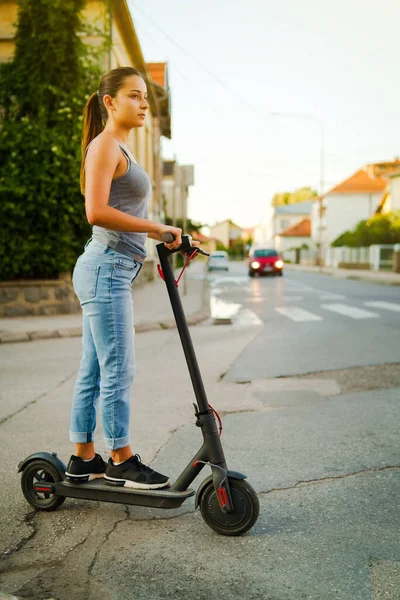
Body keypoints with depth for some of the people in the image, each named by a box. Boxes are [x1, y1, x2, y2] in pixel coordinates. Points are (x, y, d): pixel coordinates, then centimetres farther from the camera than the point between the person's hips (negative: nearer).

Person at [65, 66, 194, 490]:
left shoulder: (120, 149, 22)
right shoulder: (104, 144, -7)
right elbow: (96, 212, -20)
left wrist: (163, 234, 15)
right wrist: (157, 227, -18)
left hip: (112, 271, 10)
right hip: (106, 268, -10)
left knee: (93, 371, 12)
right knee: (118, 370, -3)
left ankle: (83, 459, 21)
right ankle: (120, 461, 10)